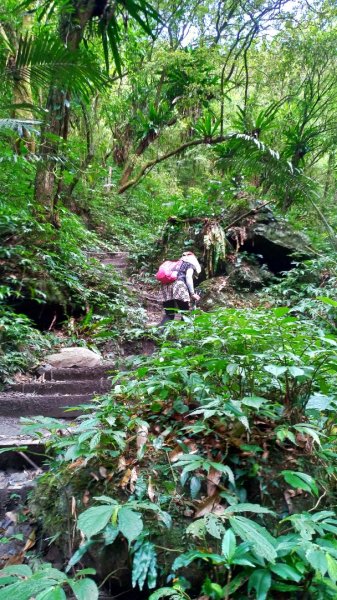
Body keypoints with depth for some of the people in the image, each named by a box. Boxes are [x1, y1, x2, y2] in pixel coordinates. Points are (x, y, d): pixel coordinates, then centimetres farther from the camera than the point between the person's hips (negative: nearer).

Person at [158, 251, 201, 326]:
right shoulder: (190, 264, 18)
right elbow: (188, 277, -1)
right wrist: (192, 293, -2)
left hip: (166, 287, 6)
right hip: (178, 286, -6)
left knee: (169, 315, 8)